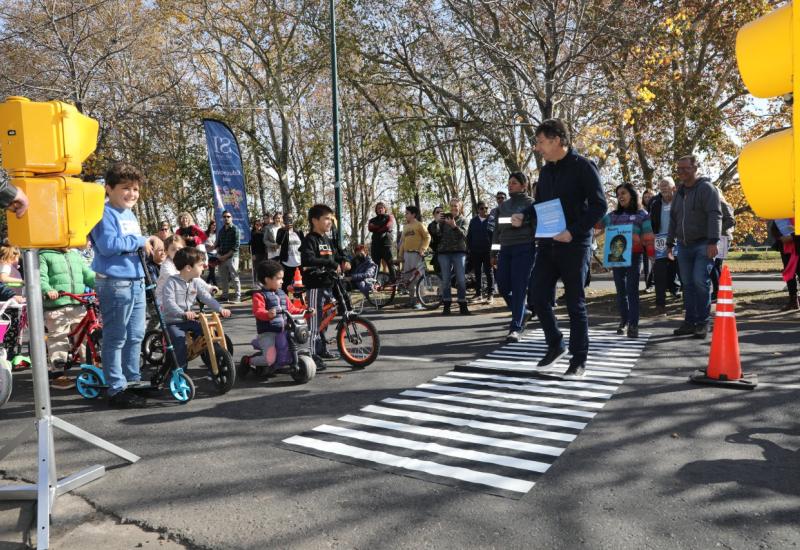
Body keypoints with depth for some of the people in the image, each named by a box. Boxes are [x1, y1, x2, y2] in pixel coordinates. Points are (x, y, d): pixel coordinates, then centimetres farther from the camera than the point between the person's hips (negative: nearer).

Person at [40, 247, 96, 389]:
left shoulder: (75, 255, 19)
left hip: (78, 305, 5)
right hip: (56, 306, -5)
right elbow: (40, 277, -10)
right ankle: (58, 375, 3)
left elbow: (88, 275, 14)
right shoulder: (44, 255, 2)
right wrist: (47, 290, -30)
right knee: (58, 339, -4)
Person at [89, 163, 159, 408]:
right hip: (115, 284, -9)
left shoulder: (130, 214, 17)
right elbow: (108, 245, -24)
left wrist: (149, 242, 9)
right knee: (115, 338, -1)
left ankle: (133, 379, 28)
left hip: (136, 281, 9)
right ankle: (116, 389, 7)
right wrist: (140, 241, -16)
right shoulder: (105, 213, -10)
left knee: (135, 335, 15)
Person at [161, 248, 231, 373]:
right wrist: (183, 314, -40)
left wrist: (220, 309, -16)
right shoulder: (172, 282, -12)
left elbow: (207, 298, 0)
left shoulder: (197, 282, 4)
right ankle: (180, 369, -12)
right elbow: (169, 302, -23)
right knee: (180, 340, -28)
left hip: (190, 320, 5)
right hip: (173, 321, -5)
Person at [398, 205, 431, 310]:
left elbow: (427, 237, -7)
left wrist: (423, 249, -16)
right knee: (407, 277, 7)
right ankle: (412, 298, 18)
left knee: (417, 277, -8)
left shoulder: (419, 224, -1)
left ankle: (419, 301, -4)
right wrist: (400, 254, 15)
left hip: (416, 254, -7)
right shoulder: (405, 226, 19)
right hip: (407, 254, 7)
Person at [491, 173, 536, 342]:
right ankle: (520, 315, 25)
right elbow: (497, 230, 18)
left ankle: (516, 328, -5)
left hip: (524, 249, -5)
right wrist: (494, 253, 14)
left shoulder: (531, 204, 3)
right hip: (505, 249, 5)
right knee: (503, 286, 2)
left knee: (519, 288, -8)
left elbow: (537, 228, 0)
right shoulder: (503, 205, 17)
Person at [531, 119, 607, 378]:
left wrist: (573, 232, -20)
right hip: (547, 244, 6)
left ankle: (579, 360, 13)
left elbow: (599, 205, -12)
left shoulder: (583, 166, -6)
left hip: (574, 245, -6)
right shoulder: (546, 171, 14)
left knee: (575, 303, 1)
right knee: (540, 298, 4)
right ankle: (555, 344, 25)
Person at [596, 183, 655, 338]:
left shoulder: (642, 214, 4)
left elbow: (648, 237, -1)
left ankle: (633, 324, -7)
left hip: (634, 256, -4)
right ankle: (624, 320, 21)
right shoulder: (613, 215, 14)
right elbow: (598, 222, 7)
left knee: (632, 290, -8)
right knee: (621, 290, 10)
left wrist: (651, 253, -11)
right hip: (616, 256, 4)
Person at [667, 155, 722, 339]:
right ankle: (690, 322, 13)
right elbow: (673, 219, 22)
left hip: (703, 245, -6)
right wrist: (670, 243, 19)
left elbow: (715, 215, -15)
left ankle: (703, 322, -3)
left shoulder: (706, 188, -5)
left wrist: (713, 241, -23)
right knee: (688, 284, 7)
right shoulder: (679, 192, 17)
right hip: (684, 246, 7)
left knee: (700, 281, -13)